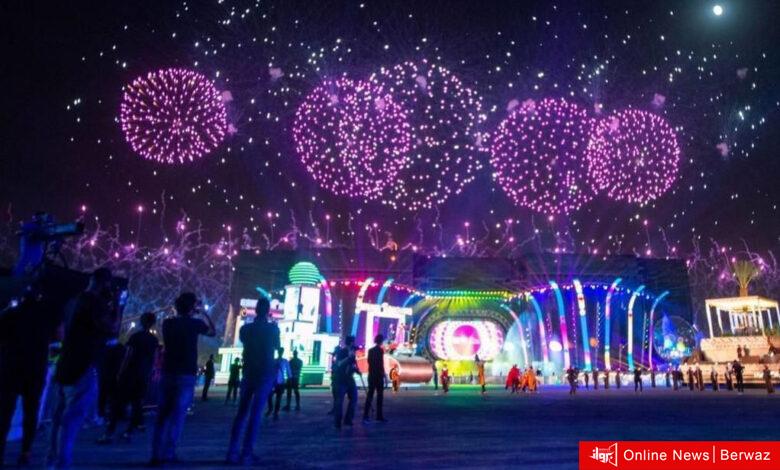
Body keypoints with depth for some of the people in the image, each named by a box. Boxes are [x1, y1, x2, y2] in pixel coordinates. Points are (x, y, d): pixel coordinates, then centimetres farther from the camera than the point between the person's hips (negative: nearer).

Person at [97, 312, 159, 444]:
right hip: (144, 376, 4)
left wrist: (120, 373, -5)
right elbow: (153, 359, 9)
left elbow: (128, 356, -10)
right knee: (137, 404, 9)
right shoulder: (154, 340, 7)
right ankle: (129, 432, 8)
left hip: (130, 374, -4)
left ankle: (109, 434, -5)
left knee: (119, 403, -1)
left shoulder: (136, 336, -7)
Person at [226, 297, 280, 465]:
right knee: (255, 414, -4)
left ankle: (232, 452, 4)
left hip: (248, 374, 3)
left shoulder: (245, 328, 2)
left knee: (241, 412, 8)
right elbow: (277, 346, 11)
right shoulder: (272, 328, -6)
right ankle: (246, 453, -7)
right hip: (265, 375, -3)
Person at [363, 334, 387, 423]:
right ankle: (379, 416, 4)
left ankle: (366, 415, 4)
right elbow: (381, 364, -16)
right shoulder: (380, 350, -12)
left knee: (370, 395, 7)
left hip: (371, 375, 7)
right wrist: (384, 374, -10)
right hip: (378, 375, -7)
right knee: (380, 396, 2)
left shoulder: (370, 350, 10)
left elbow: (369, 362, 13)